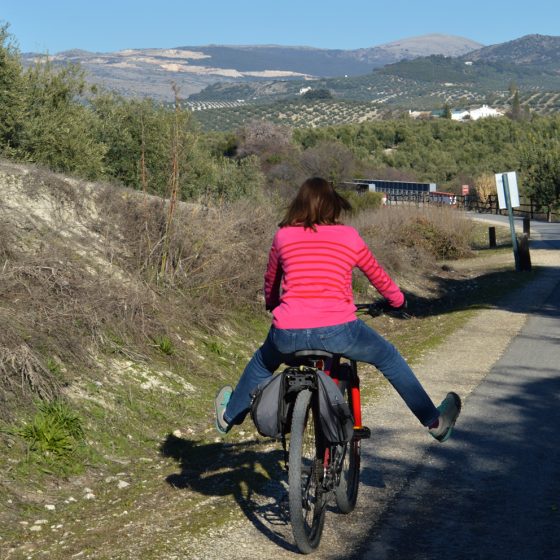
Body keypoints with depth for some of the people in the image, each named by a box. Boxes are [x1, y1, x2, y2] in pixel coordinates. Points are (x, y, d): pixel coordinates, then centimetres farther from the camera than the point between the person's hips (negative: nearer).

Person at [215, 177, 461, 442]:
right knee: (388, 358, 23)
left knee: (262, 362, 34)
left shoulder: (283, 236, 11)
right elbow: (377, 275, 22)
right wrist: (398, 300, 42)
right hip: (338, 331, -2)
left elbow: (270, 281, 26)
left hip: (288, 335, 2)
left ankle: (229, 415, 53)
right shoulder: (349, 237, 8)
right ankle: (435, 421, 26)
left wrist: (272, 306, 48)